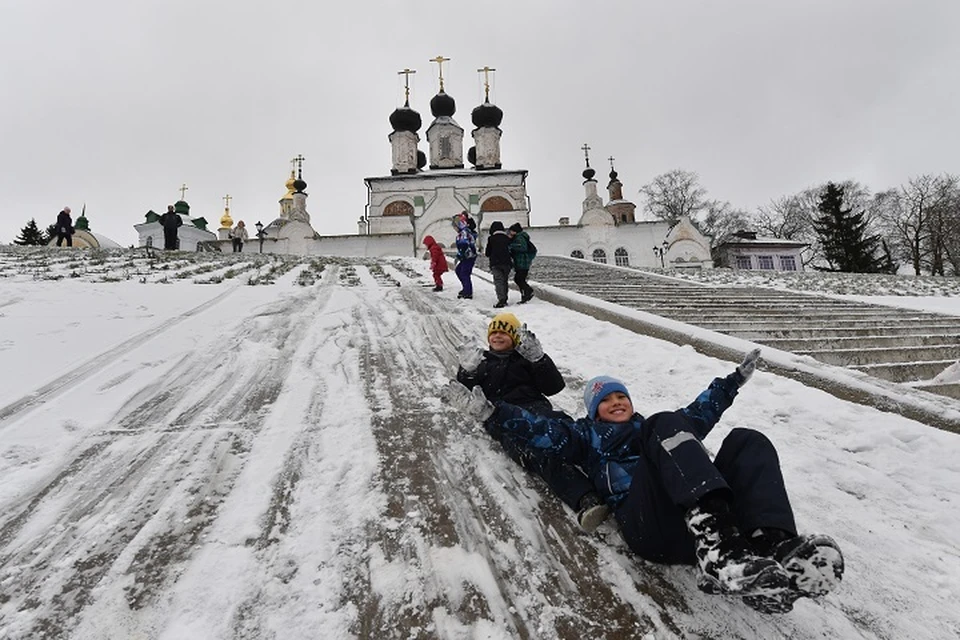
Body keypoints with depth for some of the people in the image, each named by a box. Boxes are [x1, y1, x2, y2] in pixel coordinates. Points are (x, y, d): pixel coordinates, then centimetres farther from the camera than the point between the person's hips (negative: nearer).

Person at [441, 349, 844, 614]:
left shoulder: (654, 429, 39)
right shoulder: (587, 436, 27)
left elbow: (699, 412, 46)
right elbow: (541, 431, 14)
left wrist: (735, 379, 48)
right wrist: (487, 411, 4)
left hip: (709, 517, 5)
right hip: (651, 526, -5)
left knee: (747, 441, -13)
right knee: (665, 427, -25)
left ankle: (773, 549, -40)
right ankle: (718, 550, -49)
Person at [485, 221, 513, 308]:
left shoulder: (491, 239, -2)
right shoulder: (507, 238, 7)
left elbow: (487, 253, 2)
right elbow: (511, 251, 12)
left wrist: (485, 253, 24)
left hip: (495, 264, -4)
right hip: (507, 263, 4)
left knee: (498, 281, -9)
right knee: (504, 281, 15)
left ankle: (501, 299, -23)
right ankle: (504, 300, 19)